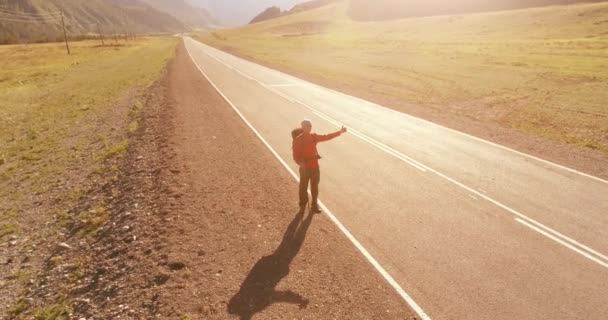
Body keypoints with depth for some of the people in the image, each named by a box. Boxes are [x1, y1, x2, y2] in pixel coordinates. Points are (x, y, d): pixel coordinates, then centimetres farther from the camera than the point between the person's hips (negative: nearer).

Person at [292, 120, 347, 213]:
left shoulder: (313, 137, 2)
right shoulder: (298, 139, -14)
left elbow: (326, 137, 13)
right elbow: (296, 156, -15)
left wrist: (340, 132, 11)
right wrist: (301, 163, -33)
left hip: (315, 166, 5)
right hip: (305, 168, -5)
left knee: (315, 187, 13)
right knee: (303, 187, 10)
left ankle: (314, 206, 27)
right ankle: (302, 205, 31)